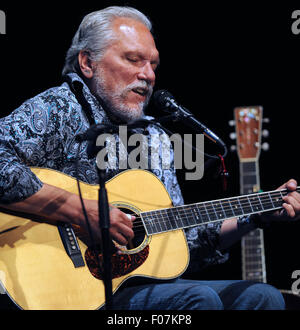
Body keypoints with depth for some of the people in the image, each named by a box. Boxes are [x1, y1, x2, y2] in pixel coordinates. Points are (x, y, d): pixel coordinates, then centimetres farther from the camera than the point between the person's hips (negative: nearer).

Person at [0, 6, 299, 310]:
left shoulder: (154, 138, 18)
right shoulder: (57, 110, -6)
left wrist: (258, 214, 11)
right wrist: (81, 211, -25)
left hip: (147, 282, 7)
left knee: (263, 296, -6)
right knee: (200, 299, -26)